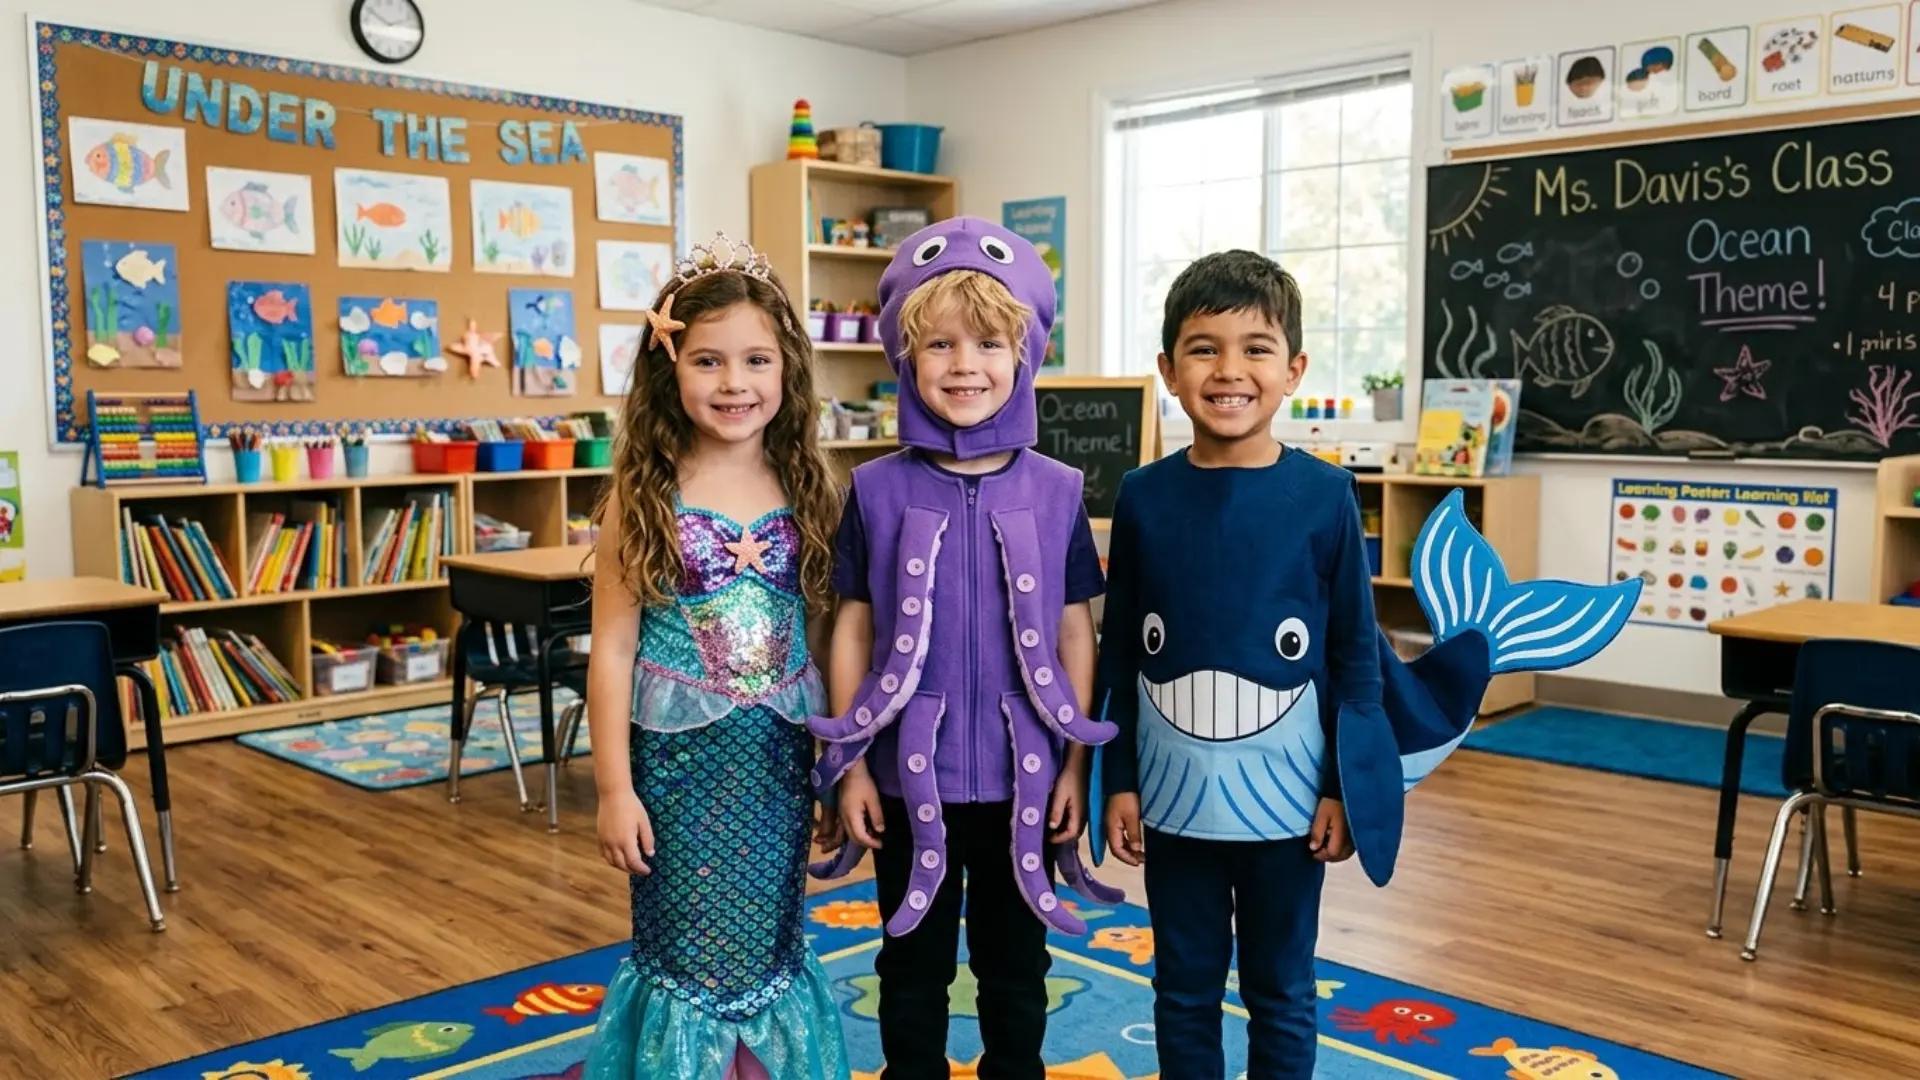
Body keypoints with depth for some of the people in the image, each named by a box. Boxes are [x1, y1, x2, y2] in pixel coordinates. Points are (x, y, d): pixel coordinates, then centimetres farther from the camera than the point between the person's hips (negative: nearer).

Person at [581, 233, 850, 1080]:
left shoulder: (805, 492, 0)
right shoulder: (645, 494, -8)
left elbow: (824, 634, 5)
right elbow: (613, 645, -8)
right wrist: (614, 785, -9)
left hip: (781, 756, 3)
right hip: (681, 756, -3)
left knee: (770, 946, 15)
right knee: (690, 952, 9)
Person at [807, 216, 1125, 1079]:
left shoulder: (1055, 492, -3)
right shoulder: (877, 490, -5)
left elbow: (1075, 634, 2)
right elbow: (853, 631, -1)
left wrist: (1075, 765, 1)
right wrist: (849, 765, -2)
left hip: (1021, 774, 1)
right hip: (909, 772, 0)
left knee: (1015, 962, 18)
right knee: (914, 963, 16)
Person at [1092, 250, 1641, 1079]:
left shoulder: (1324, 495, -9)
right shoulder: (1143, 497, -5)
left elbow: (1356, 653, -3)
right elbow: (1120, 653, 1)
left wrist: (1344, 787, -4)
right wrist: (1119, 781, 2)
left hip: (1284, 800, -1)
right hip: (1173, 798, 1)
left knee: (1280, 995, 16)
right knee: (1184, 992, 16)